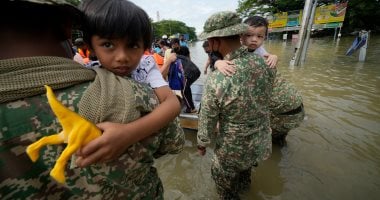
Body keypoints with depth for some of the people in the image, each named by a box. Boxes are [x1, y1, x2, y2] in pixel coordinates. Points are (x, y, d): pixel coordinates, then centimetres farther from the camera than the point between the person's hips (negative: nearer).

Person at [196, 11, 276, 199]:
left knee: (223, 180, 26)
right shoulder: (266, 64, -15)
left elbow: (207, 121, -18)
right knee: (245, 168, 37)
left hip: (234, 148, -6)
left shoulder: (216, 79, -33)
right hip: (261, 142, 6)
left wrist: (201, 144, 1)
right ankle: (243, 185, 65)